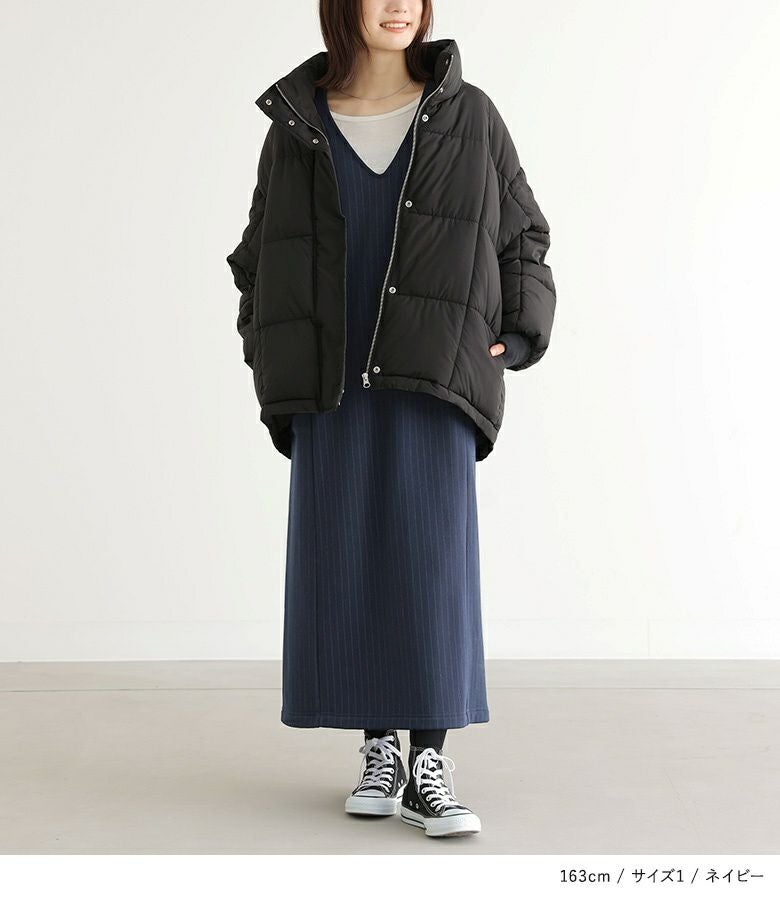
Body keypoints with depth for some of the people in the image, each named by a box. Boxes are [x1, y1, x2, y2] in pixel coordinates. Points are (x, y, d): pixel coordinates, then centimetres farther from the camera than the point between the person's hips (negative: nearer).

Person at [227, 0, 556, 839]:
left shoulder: (468, 117, 6)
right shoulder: (296, 127, 8)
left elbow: (521, 237, 10)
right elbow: (261, 259, 14)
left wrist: (515, 336, -3)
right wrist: (270, 364, 2)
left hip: (432, 377, -1)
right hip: (330, 382, 2)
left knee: (433, 557, -10)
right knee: (346, 563, 1)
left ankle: (429, 766, -2)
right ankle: (378, 752, 13)